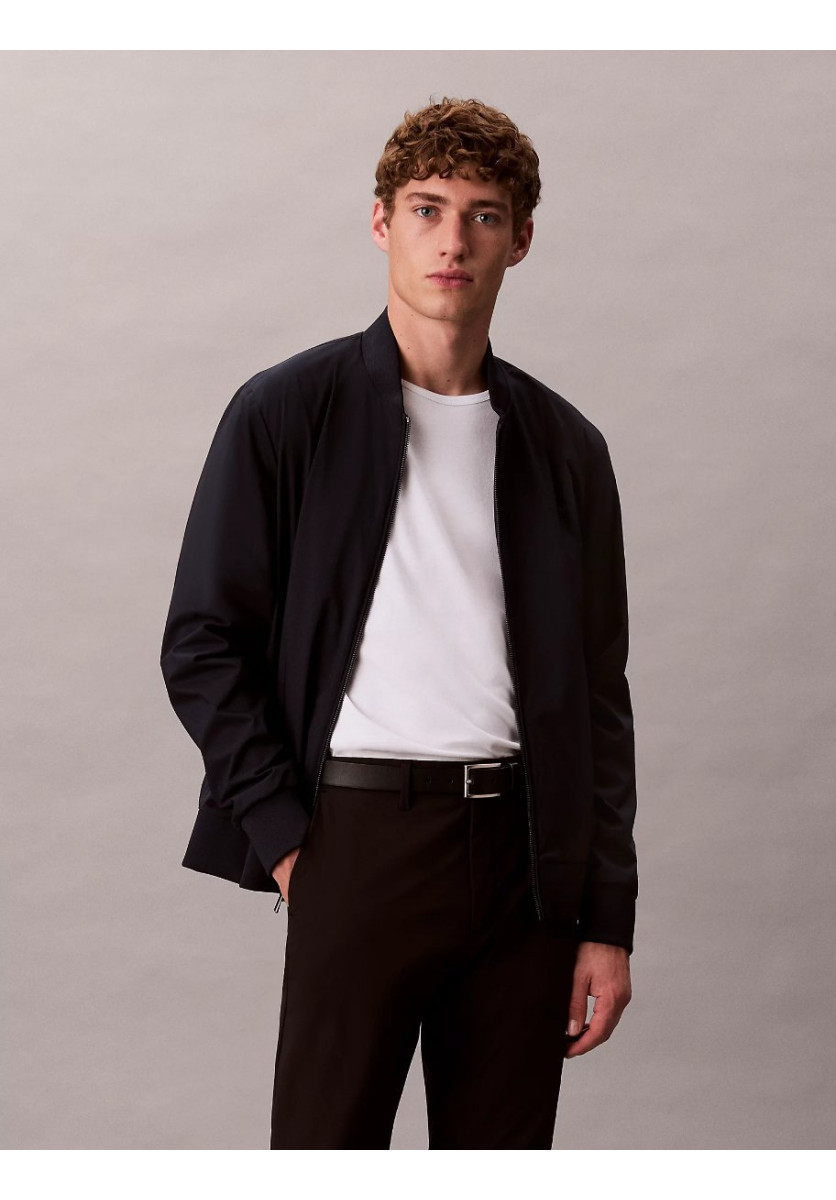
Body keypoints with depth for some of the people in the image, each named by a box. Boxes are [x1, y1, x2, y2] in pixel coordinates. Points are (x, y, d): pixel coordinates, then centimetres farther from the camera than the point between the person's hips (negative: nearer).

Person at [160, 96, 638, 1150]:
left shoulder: (564, 448, 11)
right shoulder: (286, 413, 2)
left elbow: (598, 696, 11)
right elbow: (200, 644, 1)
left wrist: (609, 917, 7)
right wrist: (283, 835, -6)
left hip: (525, 849, 3)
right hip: (364, 836, -3)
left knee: (504, 1158, 7)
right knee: (325, 1147, -3)